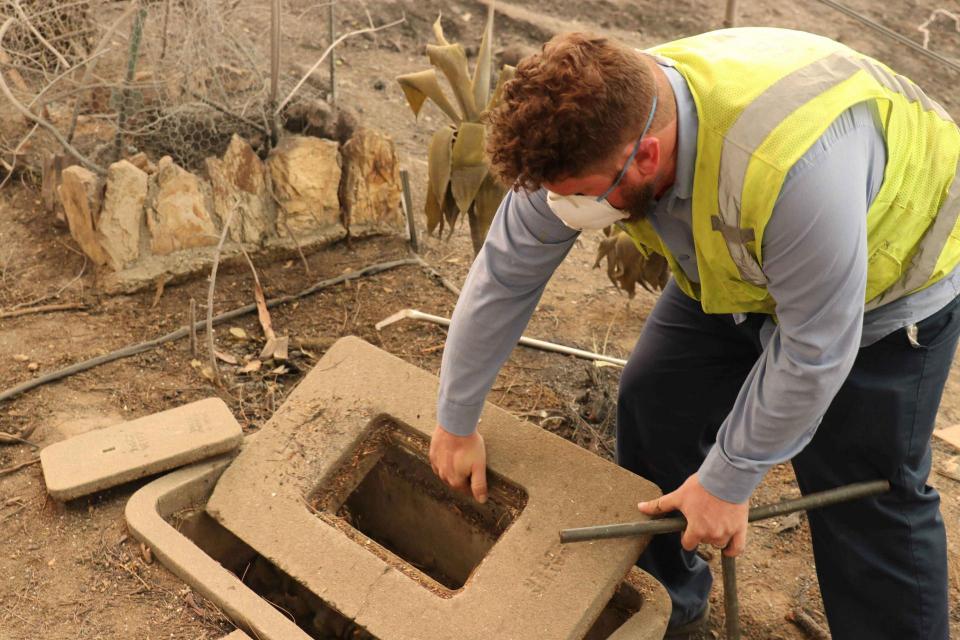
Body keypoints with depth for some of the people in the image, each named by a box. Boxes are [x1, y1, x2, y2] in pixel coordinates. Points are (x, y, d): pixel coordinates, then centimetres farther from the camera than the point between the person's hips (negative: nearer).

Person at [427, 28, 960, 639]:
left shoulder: (789, 164, -44)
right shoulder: (586, 135, -24)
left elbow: (813, 350, -31)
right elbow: (503, 275, -14)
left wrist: (728, 481, -19)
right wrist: (457, 423, -4)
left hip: (887, 278, -5)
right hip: (737, 268, 6)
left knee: (864, 496, -4)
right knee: (652, 407, 3)